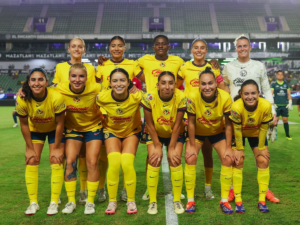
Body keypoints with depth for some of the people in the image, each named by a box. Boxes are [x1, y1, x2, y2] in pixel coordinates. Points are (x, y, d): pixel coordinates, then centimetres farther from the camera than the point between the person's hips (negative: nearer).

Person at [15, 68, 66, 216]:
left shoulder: (56, 98, -35)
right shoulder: (22, 100, -29)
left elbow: (60, 124, -21)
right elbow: (24, 124, -13)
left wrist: (56, 148, -14)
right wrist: (30, 148, -8)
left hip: (54, 130, -2)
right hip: (35, 130, 2)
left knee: (56, 161, -8)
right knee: (31, 161, -5)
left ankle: (54, 203, 3)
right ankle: (33, 203, 5)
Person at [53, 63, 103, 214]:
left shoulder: (96, 89, -27)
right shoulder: (60, 89, -21)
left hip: (93, 127, -1)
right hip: (72, 128, 2)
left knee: (92, 163, -5)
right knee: (70, 162, -5)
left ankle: (90, 201, 12)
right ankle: (71, 201, 10)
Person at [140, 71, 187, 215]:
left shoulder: (181, 98, -25)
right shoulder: (148, 97, -26)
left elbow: (177, 124, -18)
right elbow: (150, 124, -16)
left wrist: (172, 148, -15)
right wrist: (157, 146, -14)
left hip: (175, 134, 0)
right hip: (155, 133, 0)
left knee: (175, 159, -14)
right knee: (154, 160, -15)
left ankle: (177, 200, 2)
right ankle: (152, 201, -2)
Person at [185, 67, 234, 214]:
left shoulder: (225, 97, -29)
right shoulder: (192, 97, -31)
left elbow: (228, 124, -17)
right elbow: (191, 123, -18)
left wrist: (228, 147, -13)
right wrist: (192, 146, -13)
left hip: (218, 132, 1)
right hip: (197, 132, -1)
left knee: (228, 160, -9)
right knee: (190, 159, -15)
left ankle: (224, 200, 7)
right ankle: (190, 200, 0)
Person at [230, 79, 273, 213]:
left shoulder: (266, 105, -33)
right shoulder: (236, 107, -37)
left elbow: (263, 129, -18)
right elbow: (237, 130, -23)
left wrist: (261, 148, -8)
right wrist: (239, 149, -14)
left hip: (256, 133, 2)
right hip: (239, 133, -2)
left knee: (263, 161, -4)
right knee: (238, 161, -9)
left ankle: (262, 200, 7)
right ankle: (238, 201, -1)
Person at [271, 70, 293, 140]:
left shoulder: (286, 84, 11)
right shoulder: (273, 84, 4)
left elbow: (289, 94, 11)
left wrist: (290, 103, 1)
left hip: (285, 105, 2)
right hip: (277, 105, -2)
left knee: (285, 120, 4)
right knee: (275, 120, -4)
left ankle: (287, 135, 11)